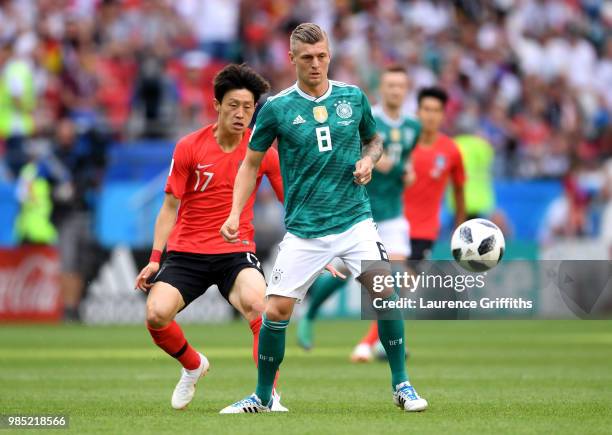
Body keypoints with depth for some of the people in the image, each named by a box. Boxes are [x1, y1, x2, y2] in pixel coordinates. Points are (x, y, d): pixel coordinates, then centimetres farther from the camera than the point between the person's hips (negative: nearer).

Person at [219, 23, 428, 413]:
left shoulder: (353, 98, 4)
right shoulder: (277, 107, -2)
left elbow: (374, 139, 21)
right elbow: (251, 163, 8)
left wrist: (369, 160, -2)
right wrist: (235, 214, -3)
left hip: (354, 219, 1)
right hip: (304, 230, -1)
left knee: (384, 291, -17)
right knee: (276, 311, -5)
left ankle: (402, 385, -2)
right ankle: (263, 396, 15)